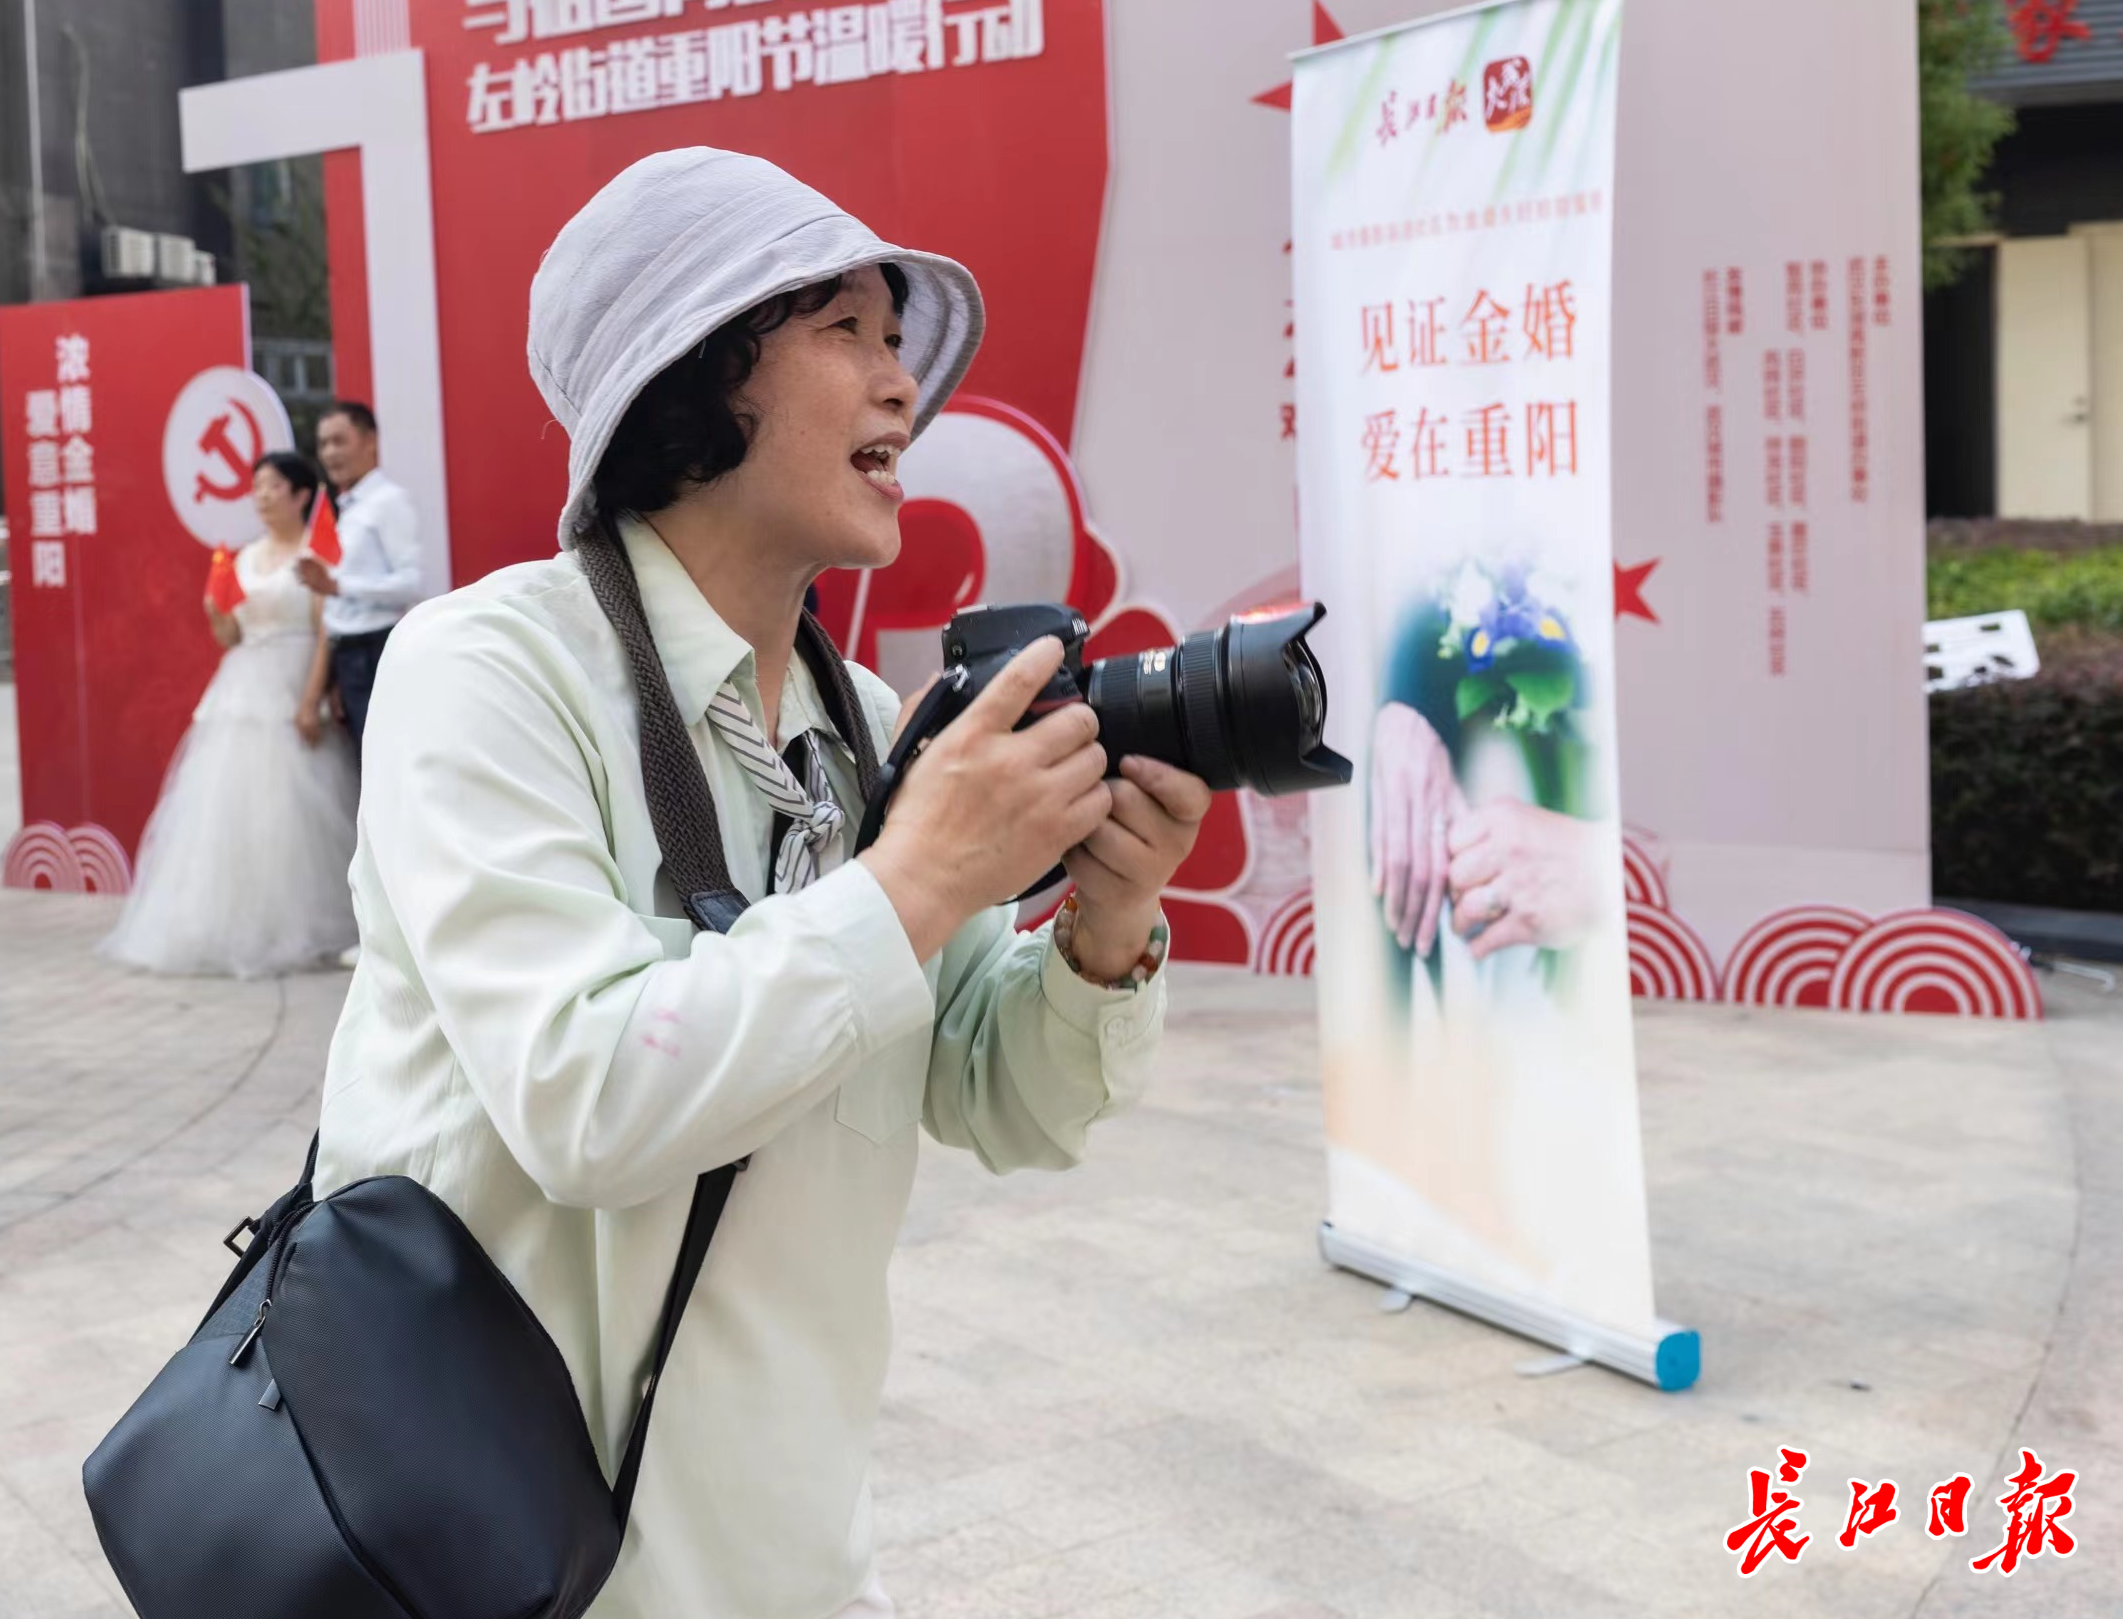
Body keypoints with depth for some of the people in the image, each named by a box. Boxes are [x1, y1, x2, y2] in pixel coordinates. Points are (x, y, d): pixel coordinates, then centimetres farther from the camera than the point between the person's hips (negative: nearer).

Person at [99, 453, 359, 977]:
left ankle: (299, 932, 0)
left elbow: (329, 633, -11)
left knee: (287, 812, -8)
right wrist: (217, 614, -6)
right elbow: (231, 637, 16)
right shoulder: (247, 557, 16)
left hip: (292, 692, -7)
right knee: (228, 808, 4)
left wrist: (312, 702, -19)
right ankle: (235, 929, 9)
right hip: (241, 695, 7)